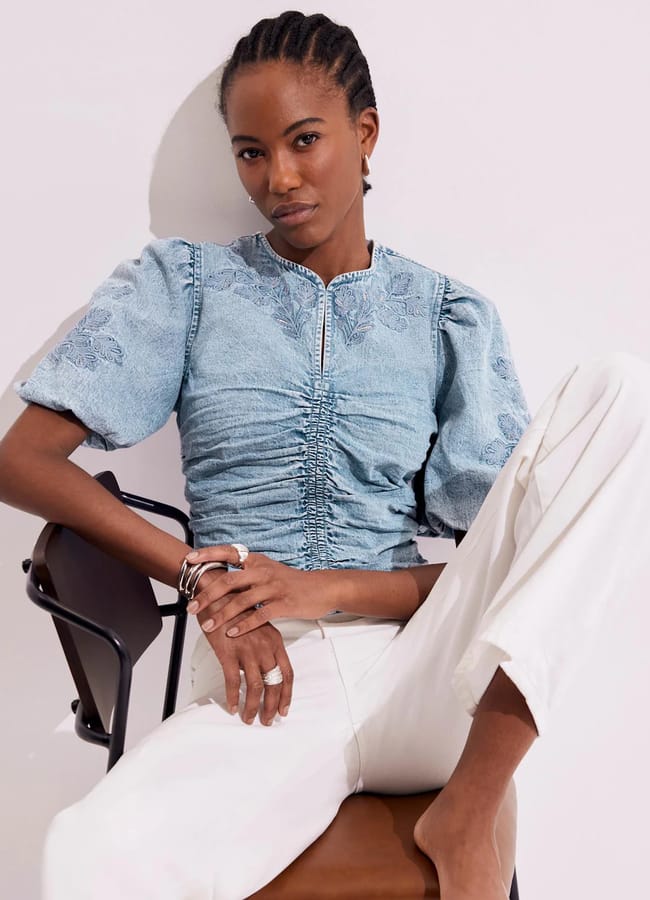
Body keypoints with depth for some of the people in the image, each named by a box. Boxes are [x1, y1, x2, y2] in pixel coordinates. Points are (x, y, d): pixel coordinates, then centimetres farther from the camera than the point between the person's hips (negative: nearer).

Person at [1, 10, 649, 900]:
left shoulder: (450, 315, 13)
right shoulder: (186, 282, 13)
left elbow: (508, 551, 6)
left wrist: (326, 590, -11)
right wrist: (197, 572, -10)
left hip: (426, 684, 3)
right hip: (268, 692, -3)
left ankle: (467, 817, -20)